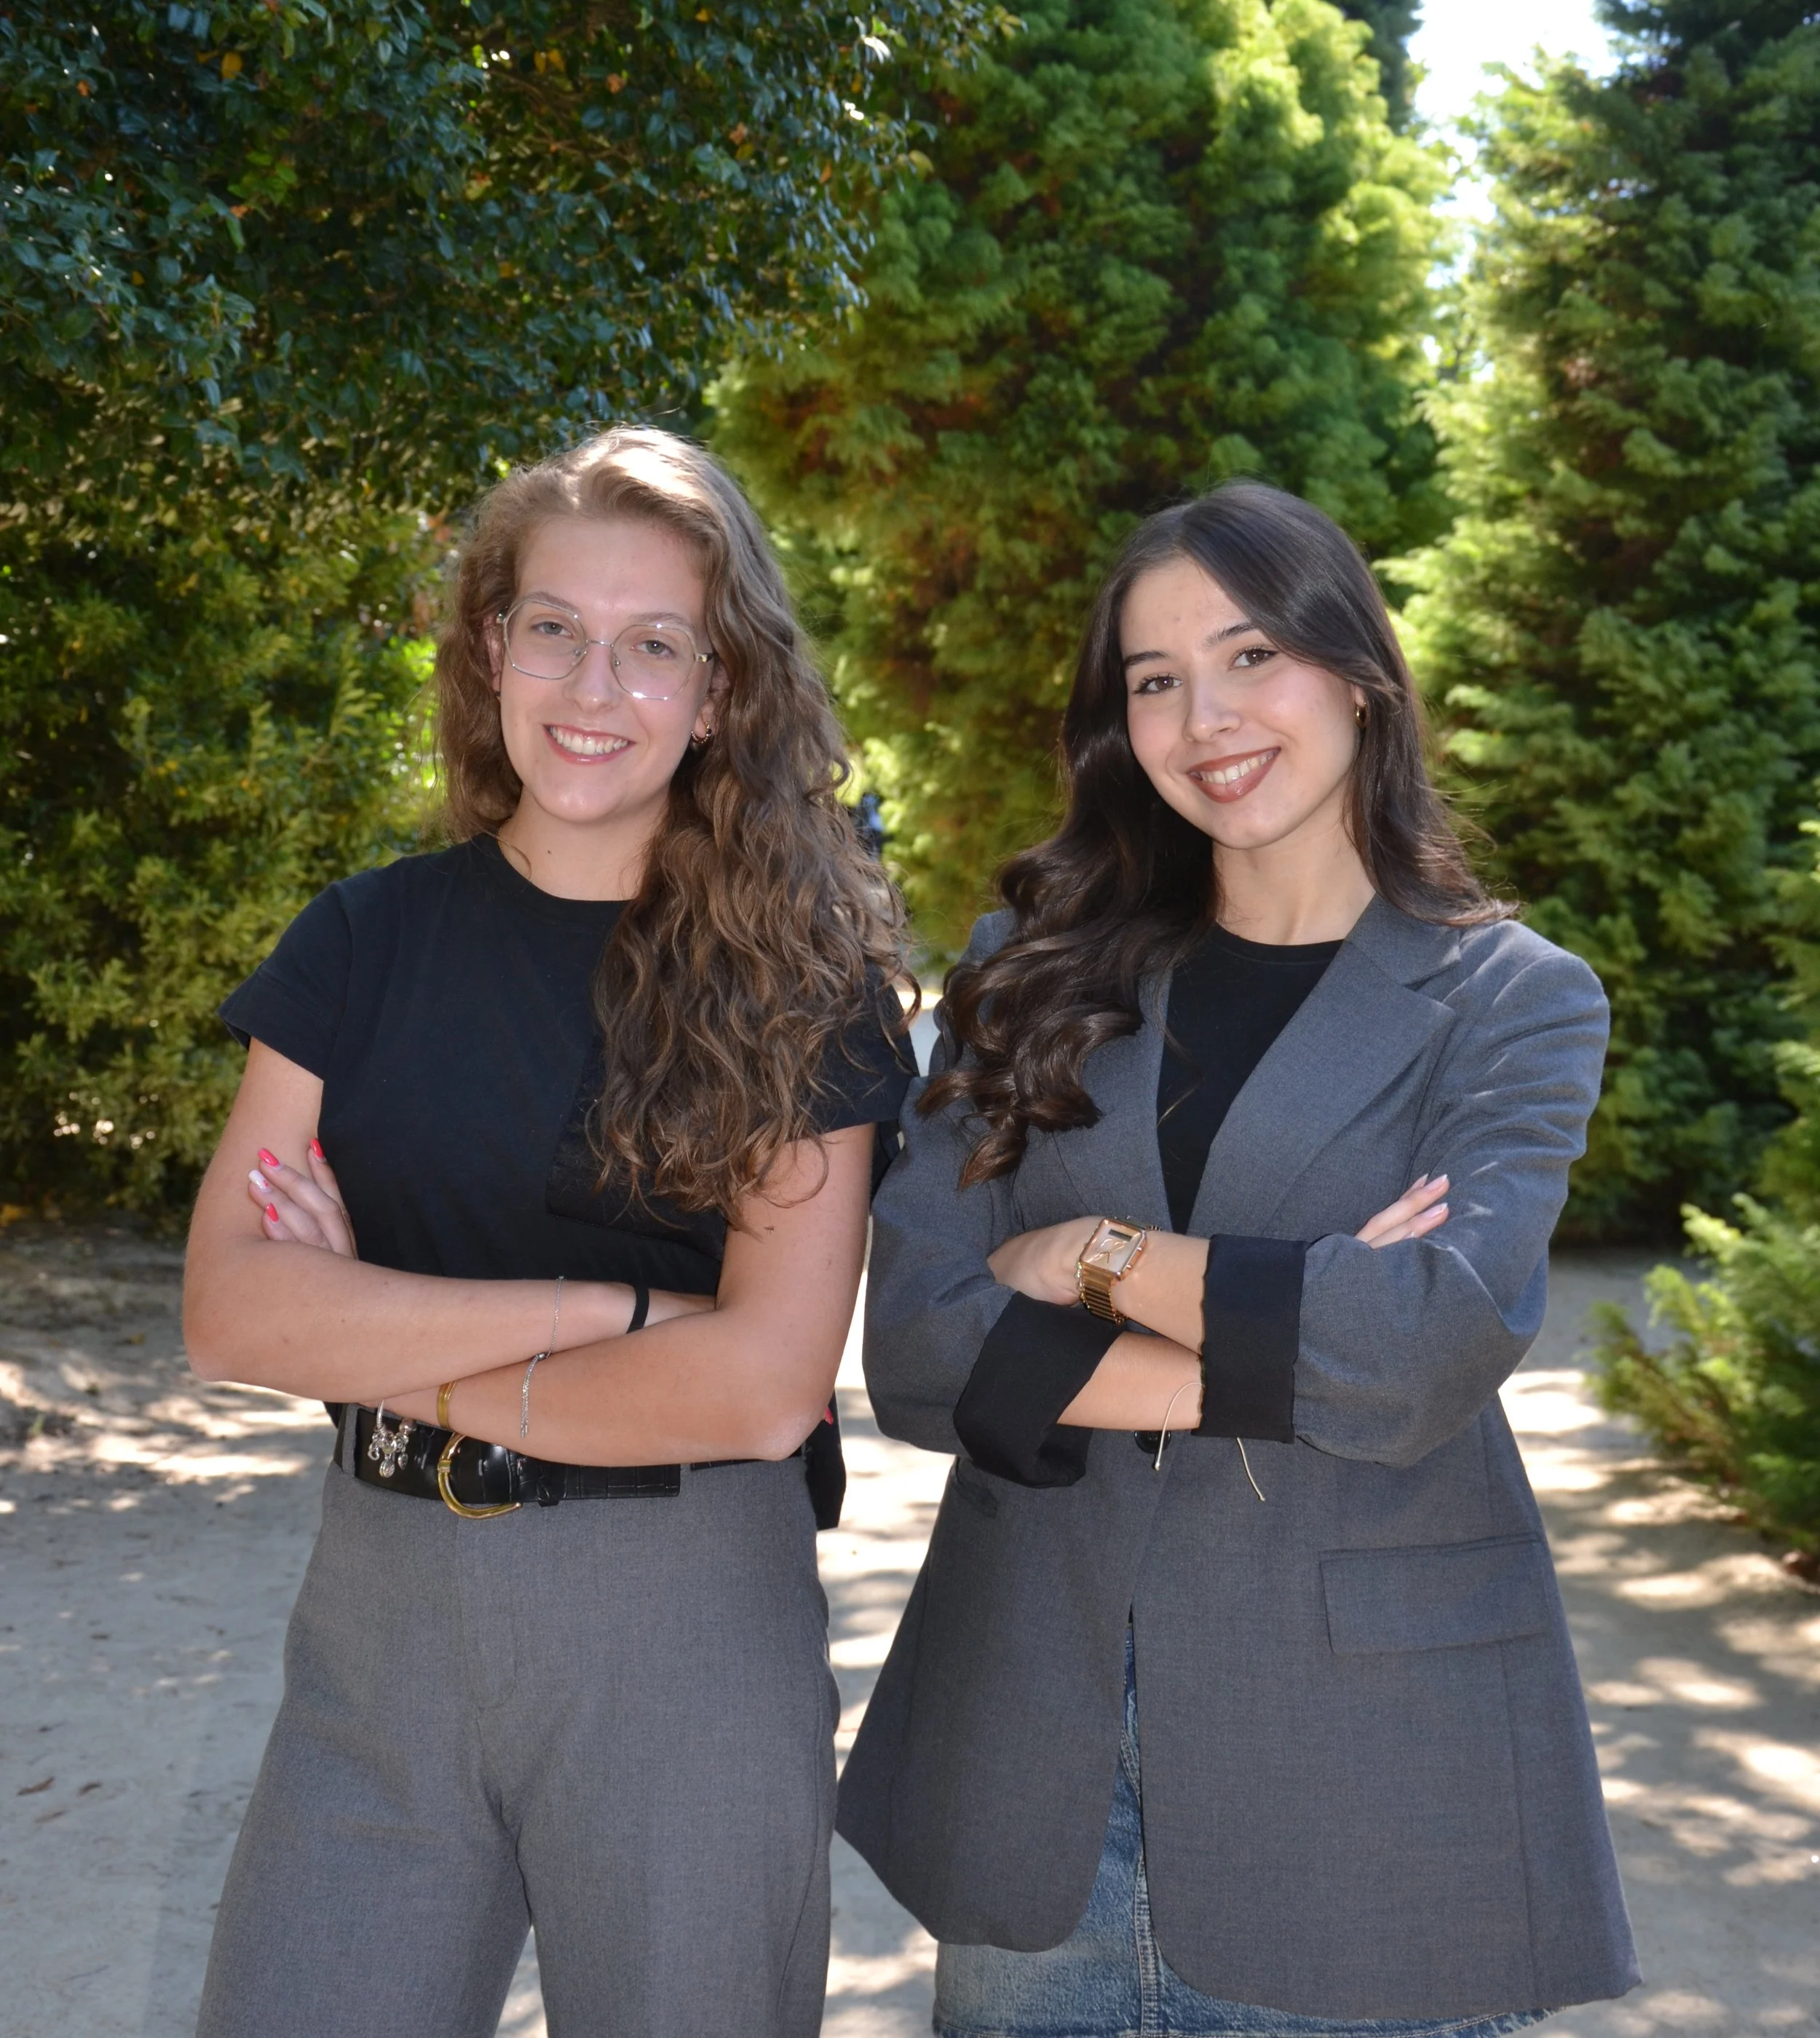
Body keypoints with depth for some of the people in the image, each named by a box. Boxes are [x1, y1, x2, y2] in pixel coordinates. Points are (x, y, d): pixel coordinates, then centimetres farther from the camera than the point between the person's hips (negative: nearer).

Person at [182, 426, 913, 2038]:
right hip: (381, 1613, 3)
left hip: (688, 1621, -2)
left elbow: (764, 1379, -14)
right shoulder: (371, 940, 3)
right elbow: (230, 1305, -7)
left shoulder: (803, 978, -6)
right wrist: (606, 1309, -16)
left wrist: (392, 1344, -9)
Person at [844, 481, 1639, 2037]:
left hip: (1355, 1791, -2)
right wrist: (1284, 1357, -15)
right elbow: (916, 1352, -7)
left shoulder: (1513, 1002, -1)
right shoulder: (1034, 978, 5)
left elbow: (1429, 1349, -18)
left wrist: (1098, 1256, -9)